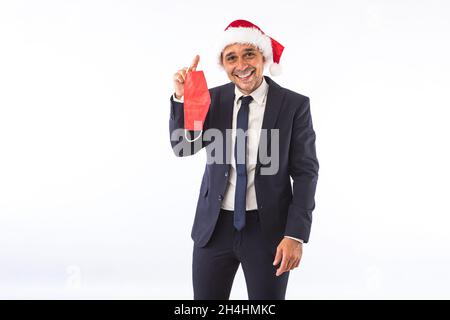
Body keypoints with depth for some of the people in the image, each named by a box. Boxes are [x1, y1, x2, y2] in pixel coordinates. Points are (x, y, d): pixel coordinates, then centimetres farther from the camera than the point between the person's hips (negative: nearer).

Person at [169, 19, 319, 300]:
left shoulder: (294, 105, -5)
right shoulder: (213, 99, 4)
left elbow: (306, 172, -6)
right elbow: (183, 146, -5)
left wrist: (296, 234, -13)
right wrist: (182, 98, -20)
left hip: (267, 228, -2)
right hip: (214, 226, 3)